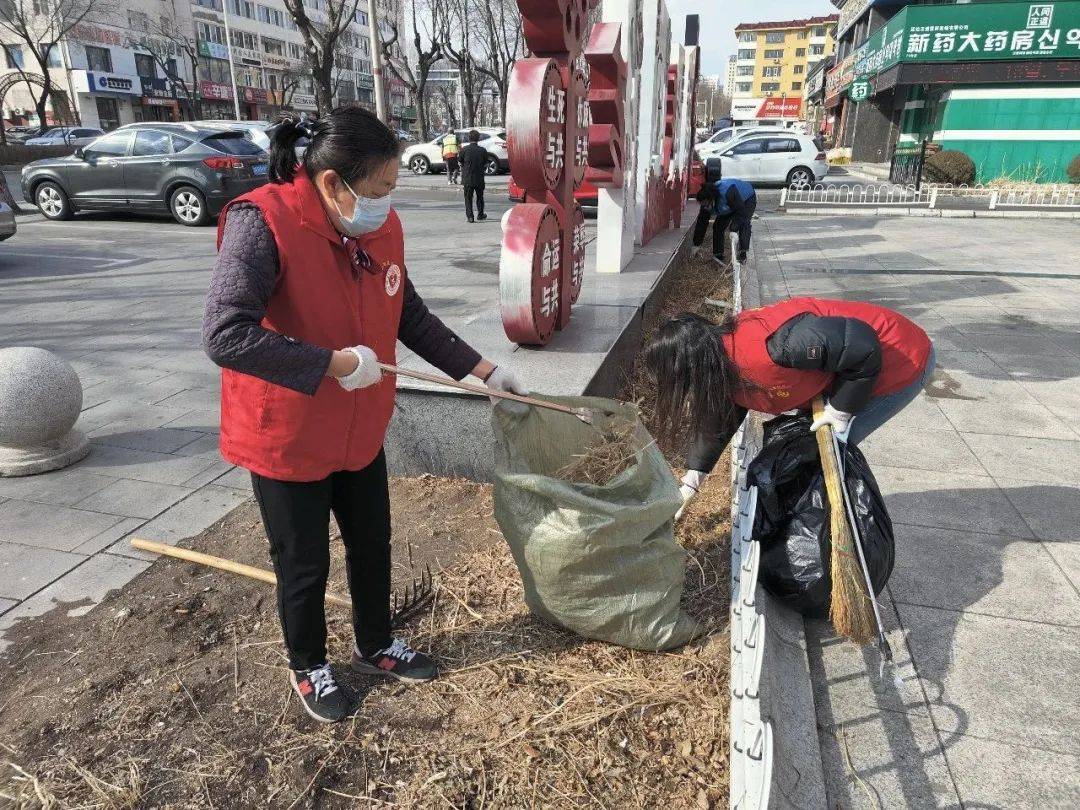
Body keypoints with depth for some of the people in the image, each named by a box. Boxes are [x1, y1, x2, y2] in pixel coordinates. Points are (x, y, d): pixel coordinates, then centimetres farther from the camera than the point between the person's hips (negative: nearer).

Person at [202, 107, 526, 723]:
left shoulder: (383, 227, -3)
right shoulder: (263, 223, -24)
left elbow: (411, 317, 7)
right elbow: (225, 335, -31)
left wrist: (483, 369, 6)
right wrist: (336, 363, -30)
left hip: (361, 431, 6)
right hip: (287, 440, -6)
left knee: (373, 546, 21)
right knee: (305, 565, 13)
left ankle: (376, 647, 47)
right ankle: (308, 668, 41)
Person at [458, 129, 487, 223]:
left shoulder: (464, 150, -10)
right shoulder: (483, 150, -7)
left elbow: (460, 162, 0)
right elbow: (485, 163, 3)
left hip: (467, 178, -1)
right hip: (479, 178, 1)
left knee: (468, 198, 7)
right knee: (480, 197, 19)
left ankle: (470, 216, -1)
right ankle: (480, 215, 29)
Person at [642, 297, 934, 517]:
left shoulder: (767, 345, -39)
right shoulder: (724, 360, -7)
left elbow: (863, 347, -32)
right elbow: (721, 418, 8)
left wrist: (841, 411, -20)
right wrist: (691, 481, 7)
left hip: (904, 360, -8)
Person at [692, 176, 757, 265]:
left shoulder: (727, 192, -45)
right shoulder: (706, 202, -22)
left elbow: (741, 210, -38)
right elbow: (701, 222, -12)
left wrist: (734, 229, -41)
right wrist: (697, 245, -8)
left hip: (747, 200, -6)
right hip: (729, 208, 6)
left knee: (743, 224, -28)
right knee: (718, 226, -8)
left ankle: (743, 252, -23)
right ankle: (718, 255, -1)